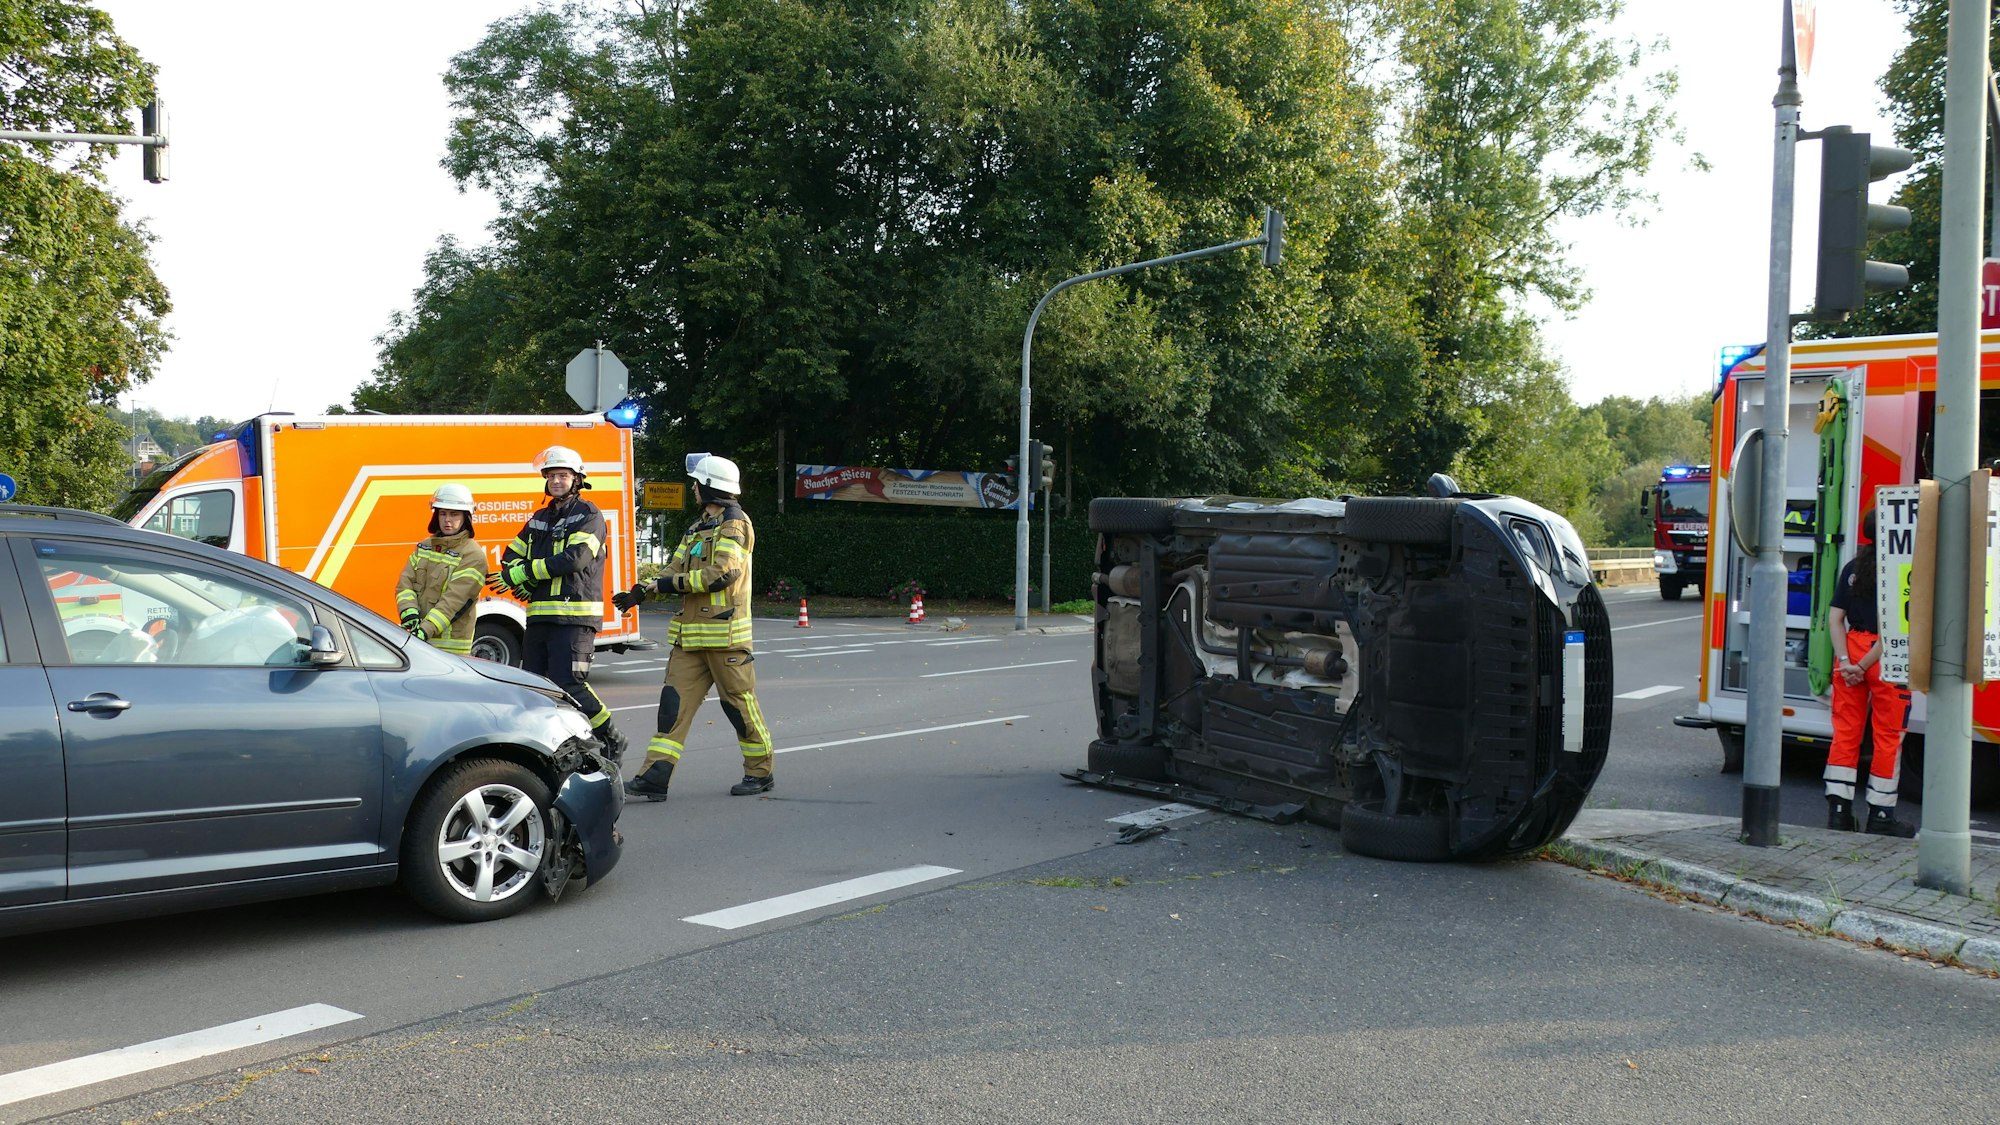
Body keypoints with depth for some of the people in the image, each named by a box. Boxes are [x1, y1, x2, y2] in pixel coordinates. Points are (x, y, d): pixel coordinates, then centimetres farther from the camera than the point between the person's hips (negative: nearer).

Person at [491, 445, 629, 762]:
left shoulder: (589, 516, -3)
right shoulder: (539, 519, 19)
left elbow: (575, 558, -18)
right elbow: (511, 556, 22)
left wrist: (520, 574, -16)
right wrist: (522, 580, -3)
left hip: (574, 617, -8)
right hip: (539, 615, 8)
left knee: (568, 685, -14)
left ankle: (612, 740, 2)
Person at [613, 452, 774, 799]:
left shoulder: (734, 524, -8)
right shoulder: (698, 528, 21)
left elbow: (722, 573, -20)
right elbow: (675, 571, 18)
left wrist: (671, 584, -13)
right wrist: (643, 592, 1)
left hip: (724, 632, -8)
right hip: (691, 635, 8)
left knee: (739, 700, 1)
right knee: (675, 701, 1)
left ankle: (760, 773, 14)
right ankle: (655, 777, -2)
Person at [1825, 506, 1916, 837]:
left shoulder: (1853, 568, 7)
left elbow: (1835, 617, 2)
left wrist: (1845, 661, -3)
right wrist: (1864, 666, -11)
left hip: (1852, 647, 5)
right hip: (1887, 657, -5)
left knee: (1845, 731, 9)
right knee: (1889, 735, 4)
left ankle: (1838, 809, 9)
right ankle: (1880, 816, 9)